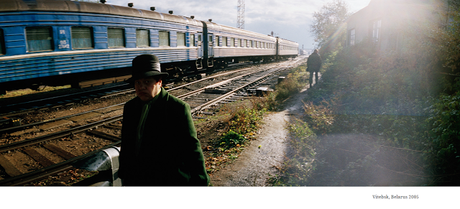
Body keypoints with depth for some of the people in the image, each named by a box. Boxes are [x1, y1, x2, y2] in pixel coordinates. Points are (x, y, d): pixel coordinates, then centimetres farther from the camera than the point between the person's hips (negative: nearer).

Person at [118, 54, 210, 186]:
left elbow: (191, 148, -14)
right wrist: (123, 176, 16)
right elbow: (126, 147, 11)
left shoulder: (178, 108, -15)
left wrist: (200, 182, -13)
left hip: (168, 180, -5)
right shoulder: (130, 107, 4)